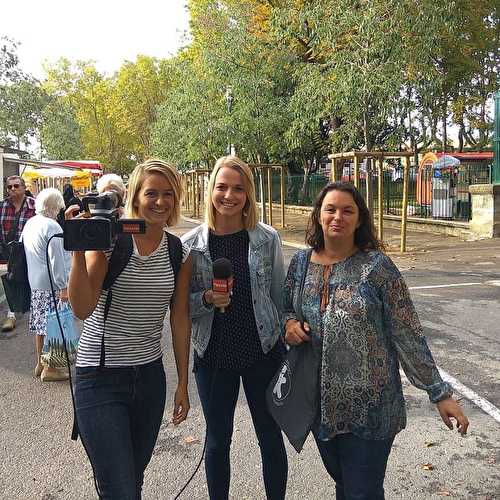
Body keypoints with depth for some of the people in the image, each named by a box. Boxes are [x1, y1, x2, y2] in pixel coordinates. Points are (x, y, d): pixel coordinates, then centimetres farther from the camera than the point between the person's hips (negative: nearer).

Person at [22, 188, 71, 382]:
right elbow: (56, 259, -20)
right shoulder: (51, 227, -16)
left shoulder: (30, 223, 11)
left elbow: (22, 248, 19)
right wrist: (63, 287, -18)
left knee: (40, 324, 17)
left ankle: (40, 364, 27)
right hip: (51, 285, -9)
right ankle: (49, 369, 4)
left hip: (34, 283, 9)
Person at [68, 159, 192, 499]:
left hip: (150, 375, 5)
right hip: (101, 378, -4)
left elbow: (180, 320, 7)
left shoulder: (179, 253, 2)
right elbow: (83, 309, -19)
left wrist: (183, 384, 8)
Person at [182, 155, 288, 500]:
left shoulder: (268, 239, -6)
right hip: (213, 356, 1)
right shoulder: (190, 245, -6)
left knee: (271, 436, 14)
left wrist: (286, 348, 4)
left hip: (263, 353, 0)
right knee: (218, 440, 17)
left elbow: (280, 297, 2)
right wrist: (207, 300, -20)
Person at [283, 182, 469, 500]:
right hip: (320, 402, 4)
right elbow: (286, 307, 15)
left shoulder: (377, 266, -13)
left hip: (369, 406, -4)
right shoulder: (301, 262, 0)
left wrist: (440, 393, -10)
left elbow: (409, 335, -10)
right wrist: (289, 323, -8)